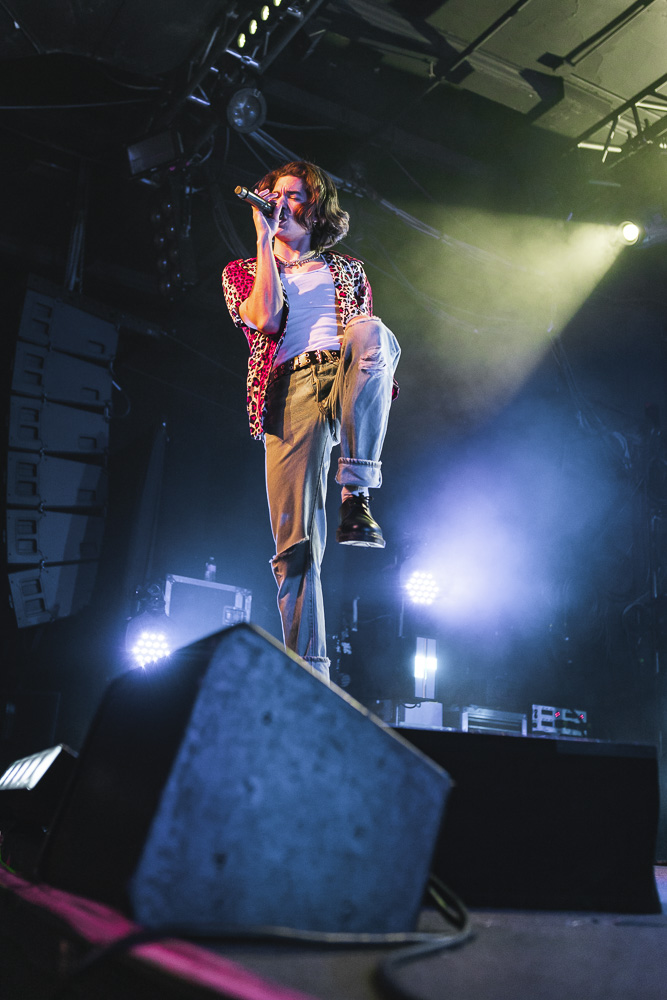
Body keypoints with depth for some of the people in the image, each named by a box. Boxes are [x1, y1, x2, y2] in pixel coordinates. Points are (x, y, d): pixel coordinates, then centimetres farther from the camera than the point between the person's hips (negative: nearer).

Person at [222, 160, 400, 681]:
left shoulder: (347, 270, 30)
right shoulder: (241, 271, 25)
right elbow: (264, 319, 3)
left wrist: (367, 337, 1)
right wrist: (265, 238, 5)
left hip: (347, 376, 1)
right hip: (291, 389, -1)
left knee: (372, 330, -36)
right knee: (295, 540, -13)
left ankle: (356, 494, -35)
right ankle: (308, 669, -9)